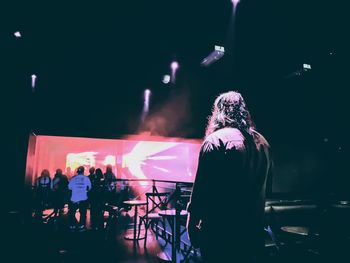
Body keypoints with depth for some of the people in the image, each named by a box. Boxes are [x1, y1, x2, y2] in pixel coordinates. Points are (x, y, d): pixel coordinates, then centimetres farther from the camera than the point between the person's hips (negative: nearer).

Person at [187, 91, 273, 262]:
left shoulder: (215, 140, -14)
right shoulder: (262, 142, 7)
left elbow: (202, 185, -17)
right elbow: (265, 186, 14)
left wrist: (192, 220, -7)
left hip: (220, 231, -6)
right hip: (253, 229, 6)